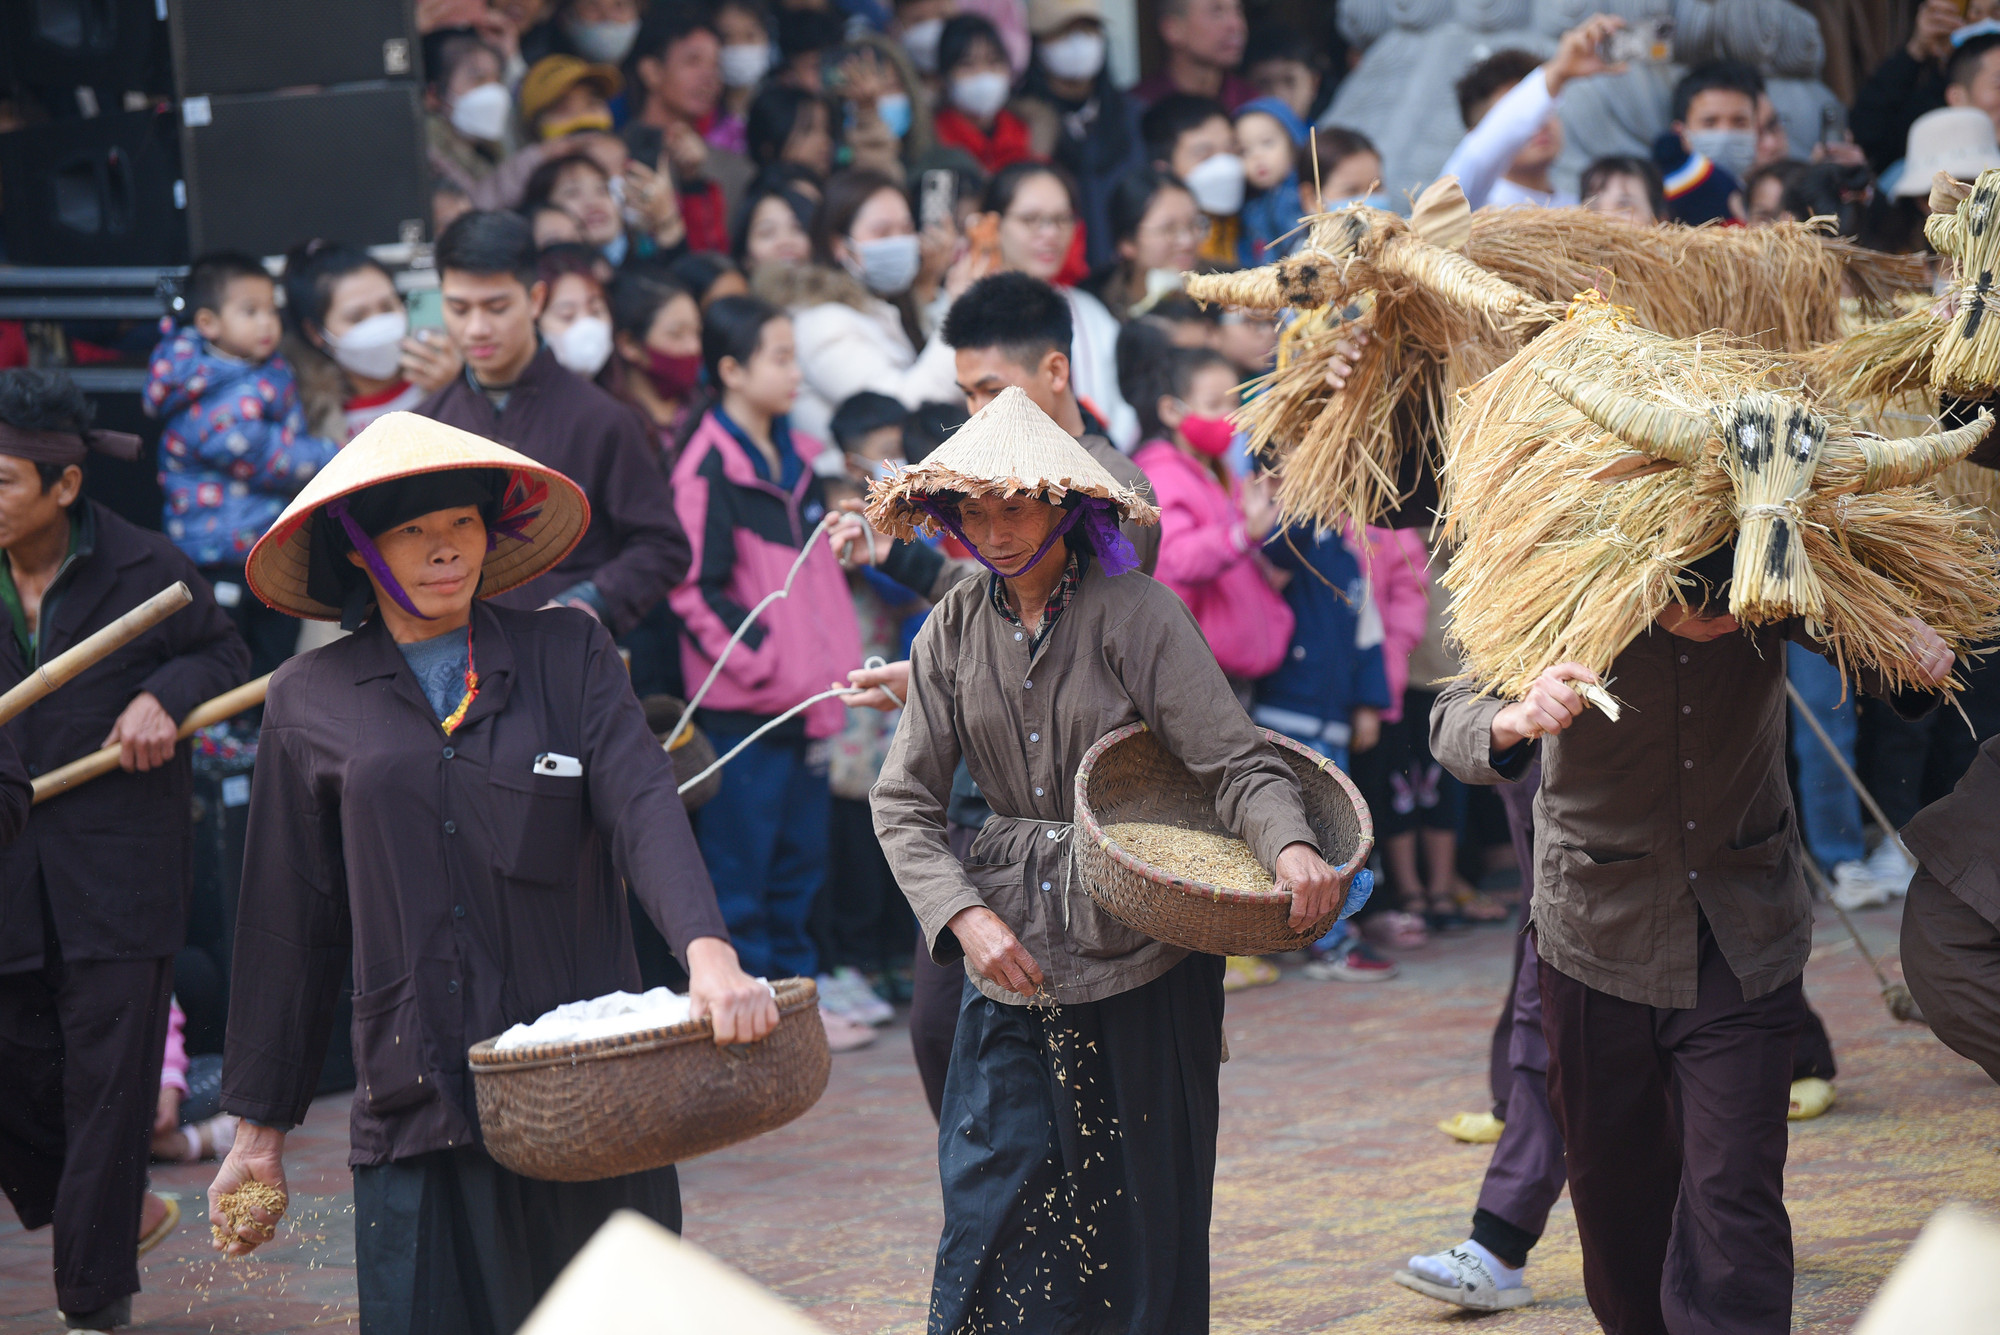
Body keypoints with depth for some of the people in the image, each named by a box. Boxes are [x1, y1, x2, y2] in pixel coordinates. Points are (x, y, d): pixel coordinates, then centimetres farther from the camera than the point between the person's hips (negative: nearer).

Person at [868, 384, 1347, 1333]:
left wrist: (1289, 847, -35)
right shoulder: (954, 631, 3)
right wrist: (966, 916, -14)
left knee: (1143, 1210, 5)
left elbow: (1235, 763, -14)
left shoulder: (1134, 613, -10)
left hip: (1144, 959, -3)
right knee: (994, 1207, 1)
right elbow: (904, 802, 2)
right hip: (1012, 956, 3)